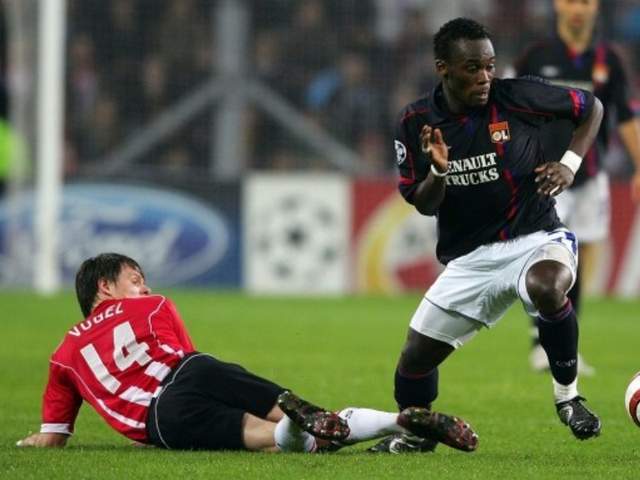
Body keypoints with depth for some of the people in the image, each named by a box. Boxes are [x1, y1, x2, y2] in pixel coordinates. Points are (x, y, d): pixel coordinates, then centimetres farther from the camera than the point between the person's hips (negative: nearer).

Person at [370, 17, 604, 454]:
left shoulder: (517, 97, -11)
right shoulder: (416, 123, -4)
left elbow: (591, 107, 4)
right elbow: (424, 206, 2)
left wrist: (570, 163, -10)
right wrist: (438, 171, -19)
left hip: (534, 238, -4)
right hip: (469, 258, 4)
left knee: (547, 287, -39)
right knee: (416, 356, 4)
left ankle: (568, 395, -15)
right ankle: (413, 434, 36)